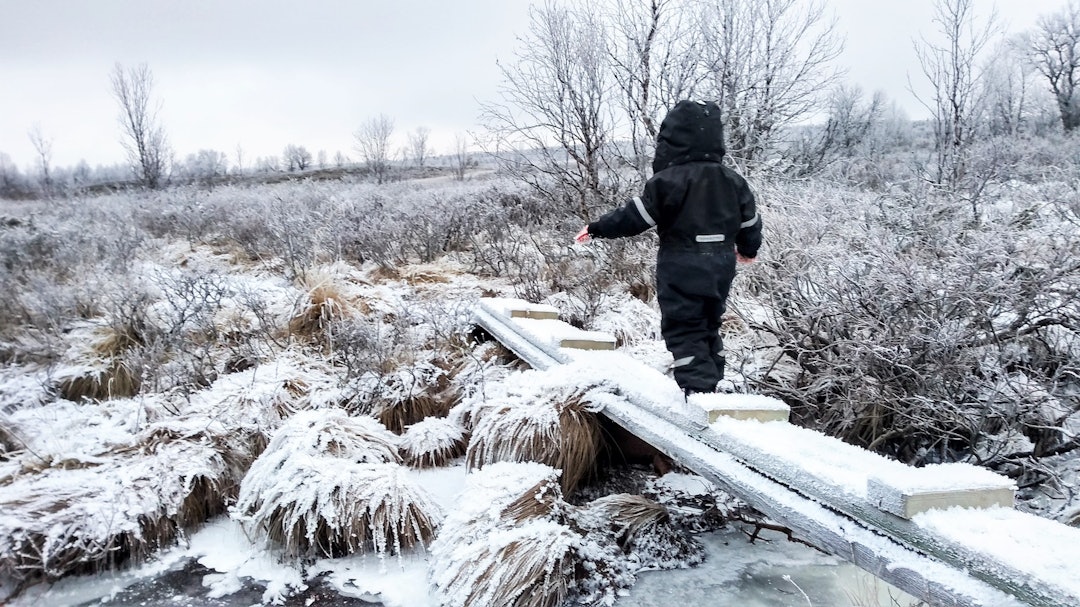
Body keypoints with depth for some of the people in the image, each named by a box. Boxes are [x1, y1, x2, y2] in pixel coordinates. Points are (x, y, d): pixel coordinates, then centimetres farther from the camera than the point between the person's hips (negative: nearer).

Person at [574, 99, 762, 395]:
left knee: (683, 330, 0)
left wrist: (596, 229, 0)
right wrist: (748, 249, 35)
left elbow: (633, 216, -13)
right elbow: (750, 221, 15)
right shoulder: (733, 181, 5)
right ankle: (710, 384, 28)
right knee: (709, 325, 20)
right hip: (720, 266, 7)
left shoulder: (669, 180, -15)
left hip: (681, 269, -6)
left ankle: (698, 388, -10)